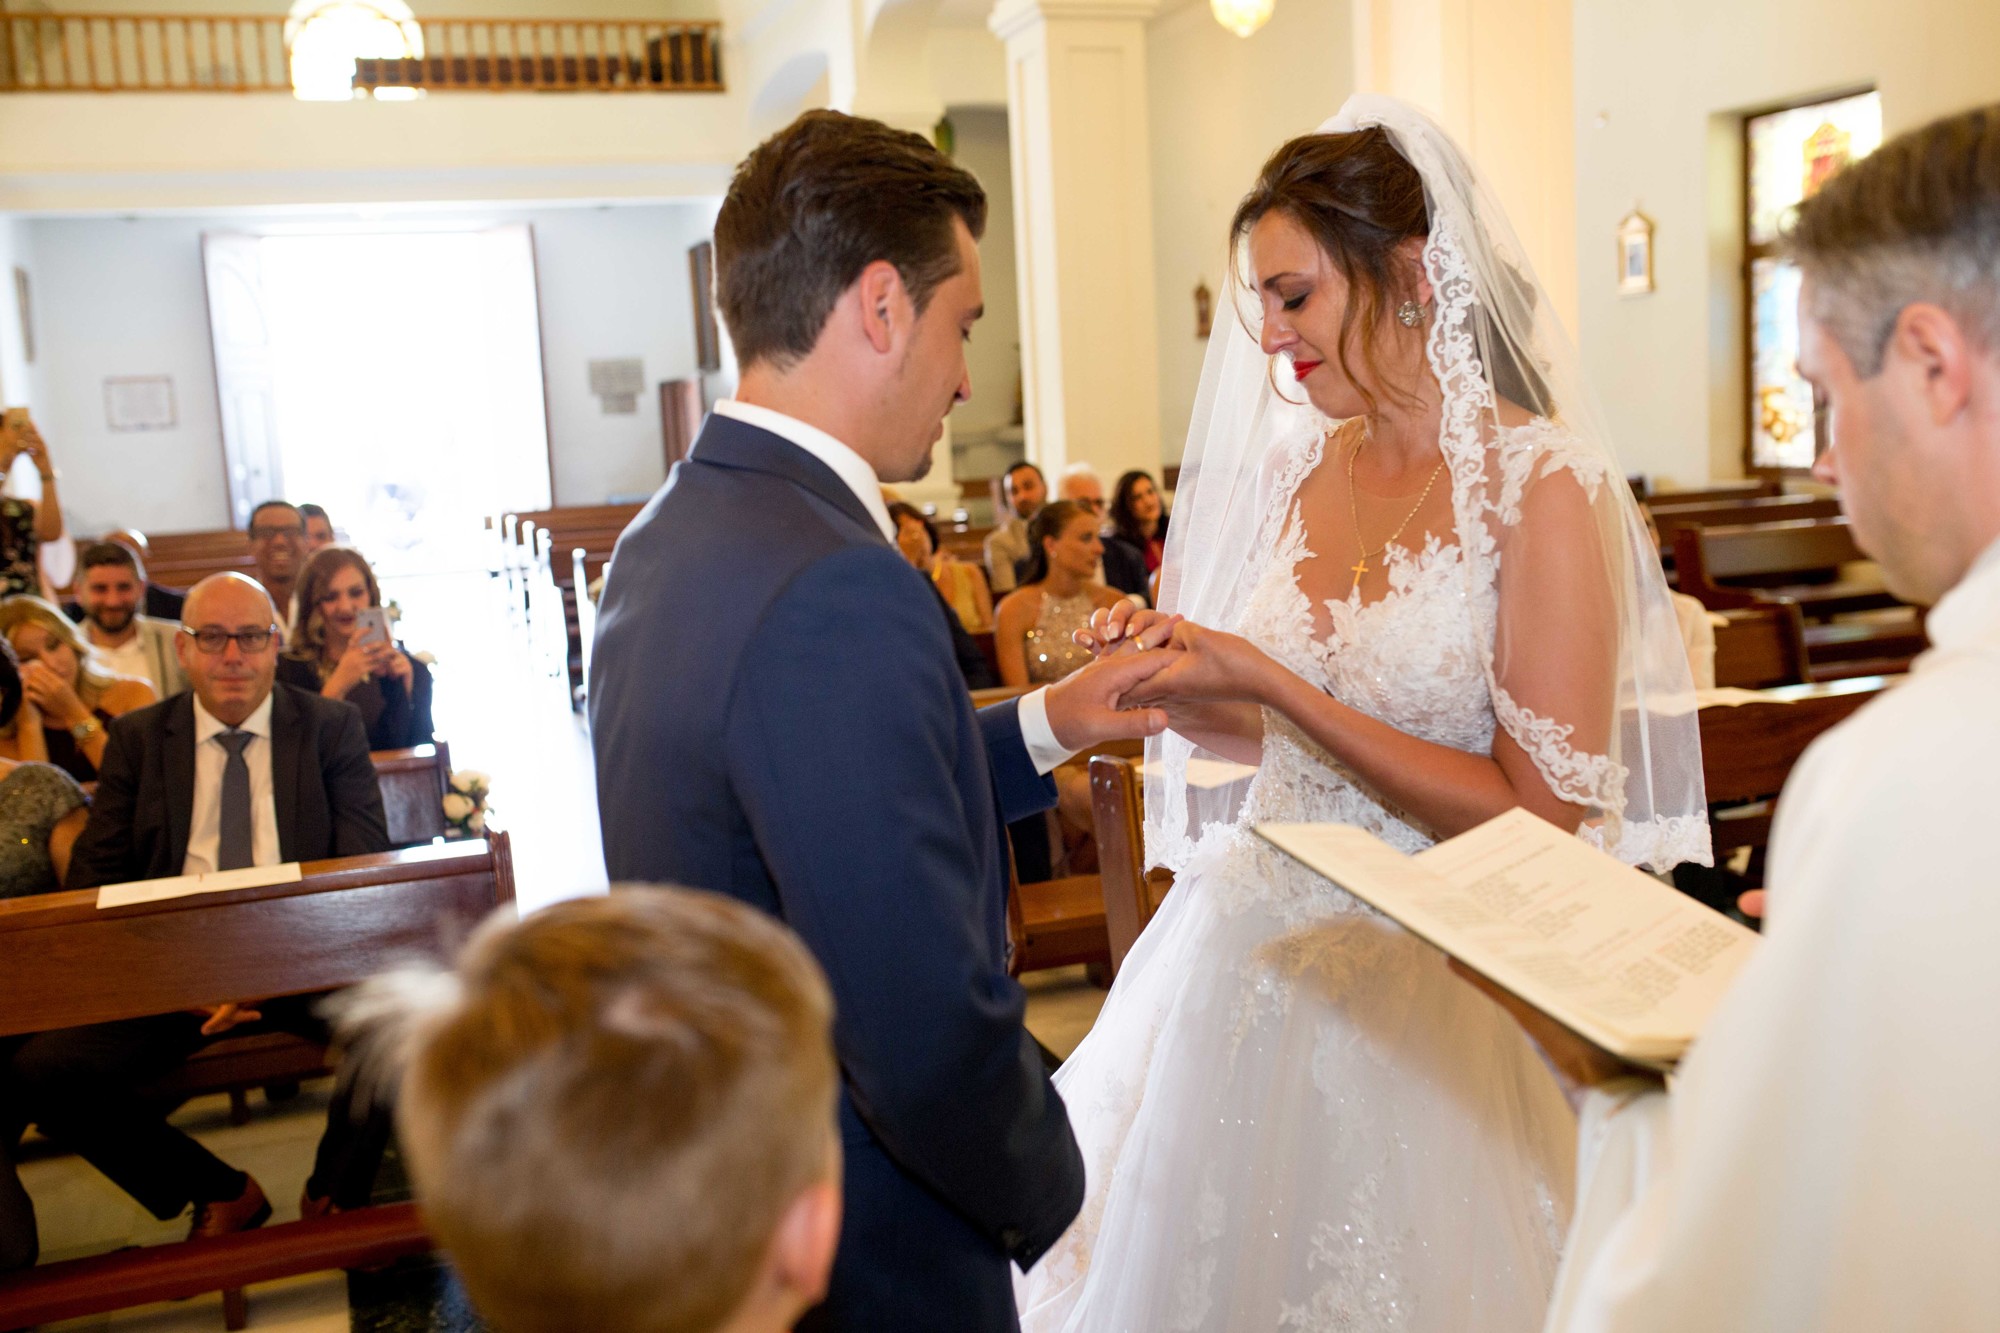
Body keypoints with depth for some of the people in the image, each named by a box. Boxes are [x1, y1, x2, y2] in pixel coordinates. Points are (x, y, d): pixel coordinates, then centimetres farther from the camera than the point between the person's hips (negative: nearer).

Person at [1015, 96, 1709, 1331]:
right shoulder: (1299, 469, 3)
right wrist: (1177, 677, -8)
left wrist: (1271, 685, -22)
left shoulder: (1542, 485, -14)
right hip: (1262, 942, 6)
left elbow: (1541, 815, -19)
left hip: (1434, 977, -5)